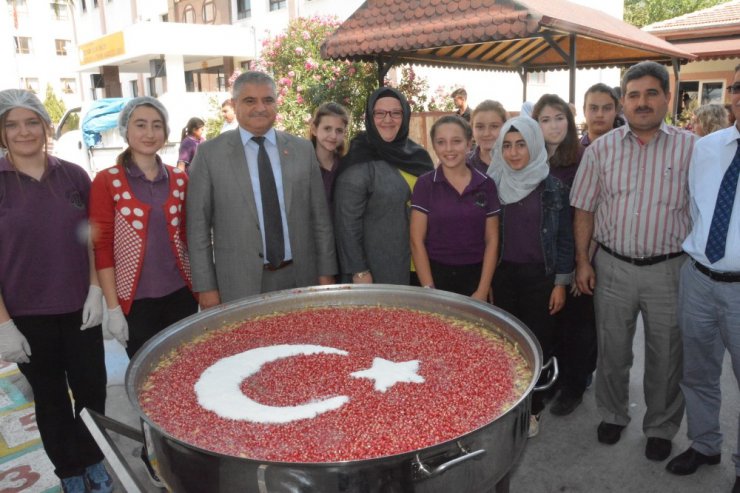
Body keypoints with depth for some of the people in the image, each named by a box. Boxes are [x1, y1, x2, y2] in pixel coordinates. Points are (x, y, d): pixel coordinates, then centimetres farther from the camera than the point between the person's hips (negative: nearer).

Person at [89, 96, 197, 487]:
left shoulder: (179, 180, 4)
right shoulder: (107, 182, -7)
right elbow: (102, 247, -7)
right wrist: (112, 308, -9)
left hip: (180, 294, 3)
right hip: (137, 301, -3)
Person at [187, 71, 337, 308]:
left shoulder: (303, 149, 5)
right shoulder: (210, 153, -2)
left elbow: (320, 215, 6)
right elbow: (198, 225, -1)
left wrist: (326, 273, 4)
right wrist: (206, 287, -3)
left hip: (300, 279, 2)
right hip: (240, 284, -2)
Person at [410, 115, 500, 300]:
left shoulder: (486, 184, 1)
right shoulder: (424, 184, -4)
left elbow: (491, 240, 2)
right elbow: (417, 241, -5)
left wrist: (483, 290, -4)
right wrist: (429, 290, -10)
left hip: (474, 276, 2)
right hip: (437, 275, -1)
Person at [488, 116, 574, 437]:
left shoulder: (553, 188, -3)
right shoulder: (493, 185, 1)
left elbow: (564, 238, 0)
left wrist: (560, 283, -3)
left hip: (539, 276, -1)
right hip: (502, 275, 2)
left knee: (538, 342, 5)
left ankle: (532, 409, 21)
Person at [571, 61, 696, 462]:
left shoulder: (690, 148, -4)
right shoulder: (601, 149, 1)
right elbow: (584, 209, 3)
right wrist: (582, 261, 0)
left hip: (669, 268, -1)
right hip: (612, 266, 1)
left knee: (666, 356, 13)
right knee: (612, 350, 15)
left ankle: (661, 428, 34)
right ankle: (613, 415, 37)